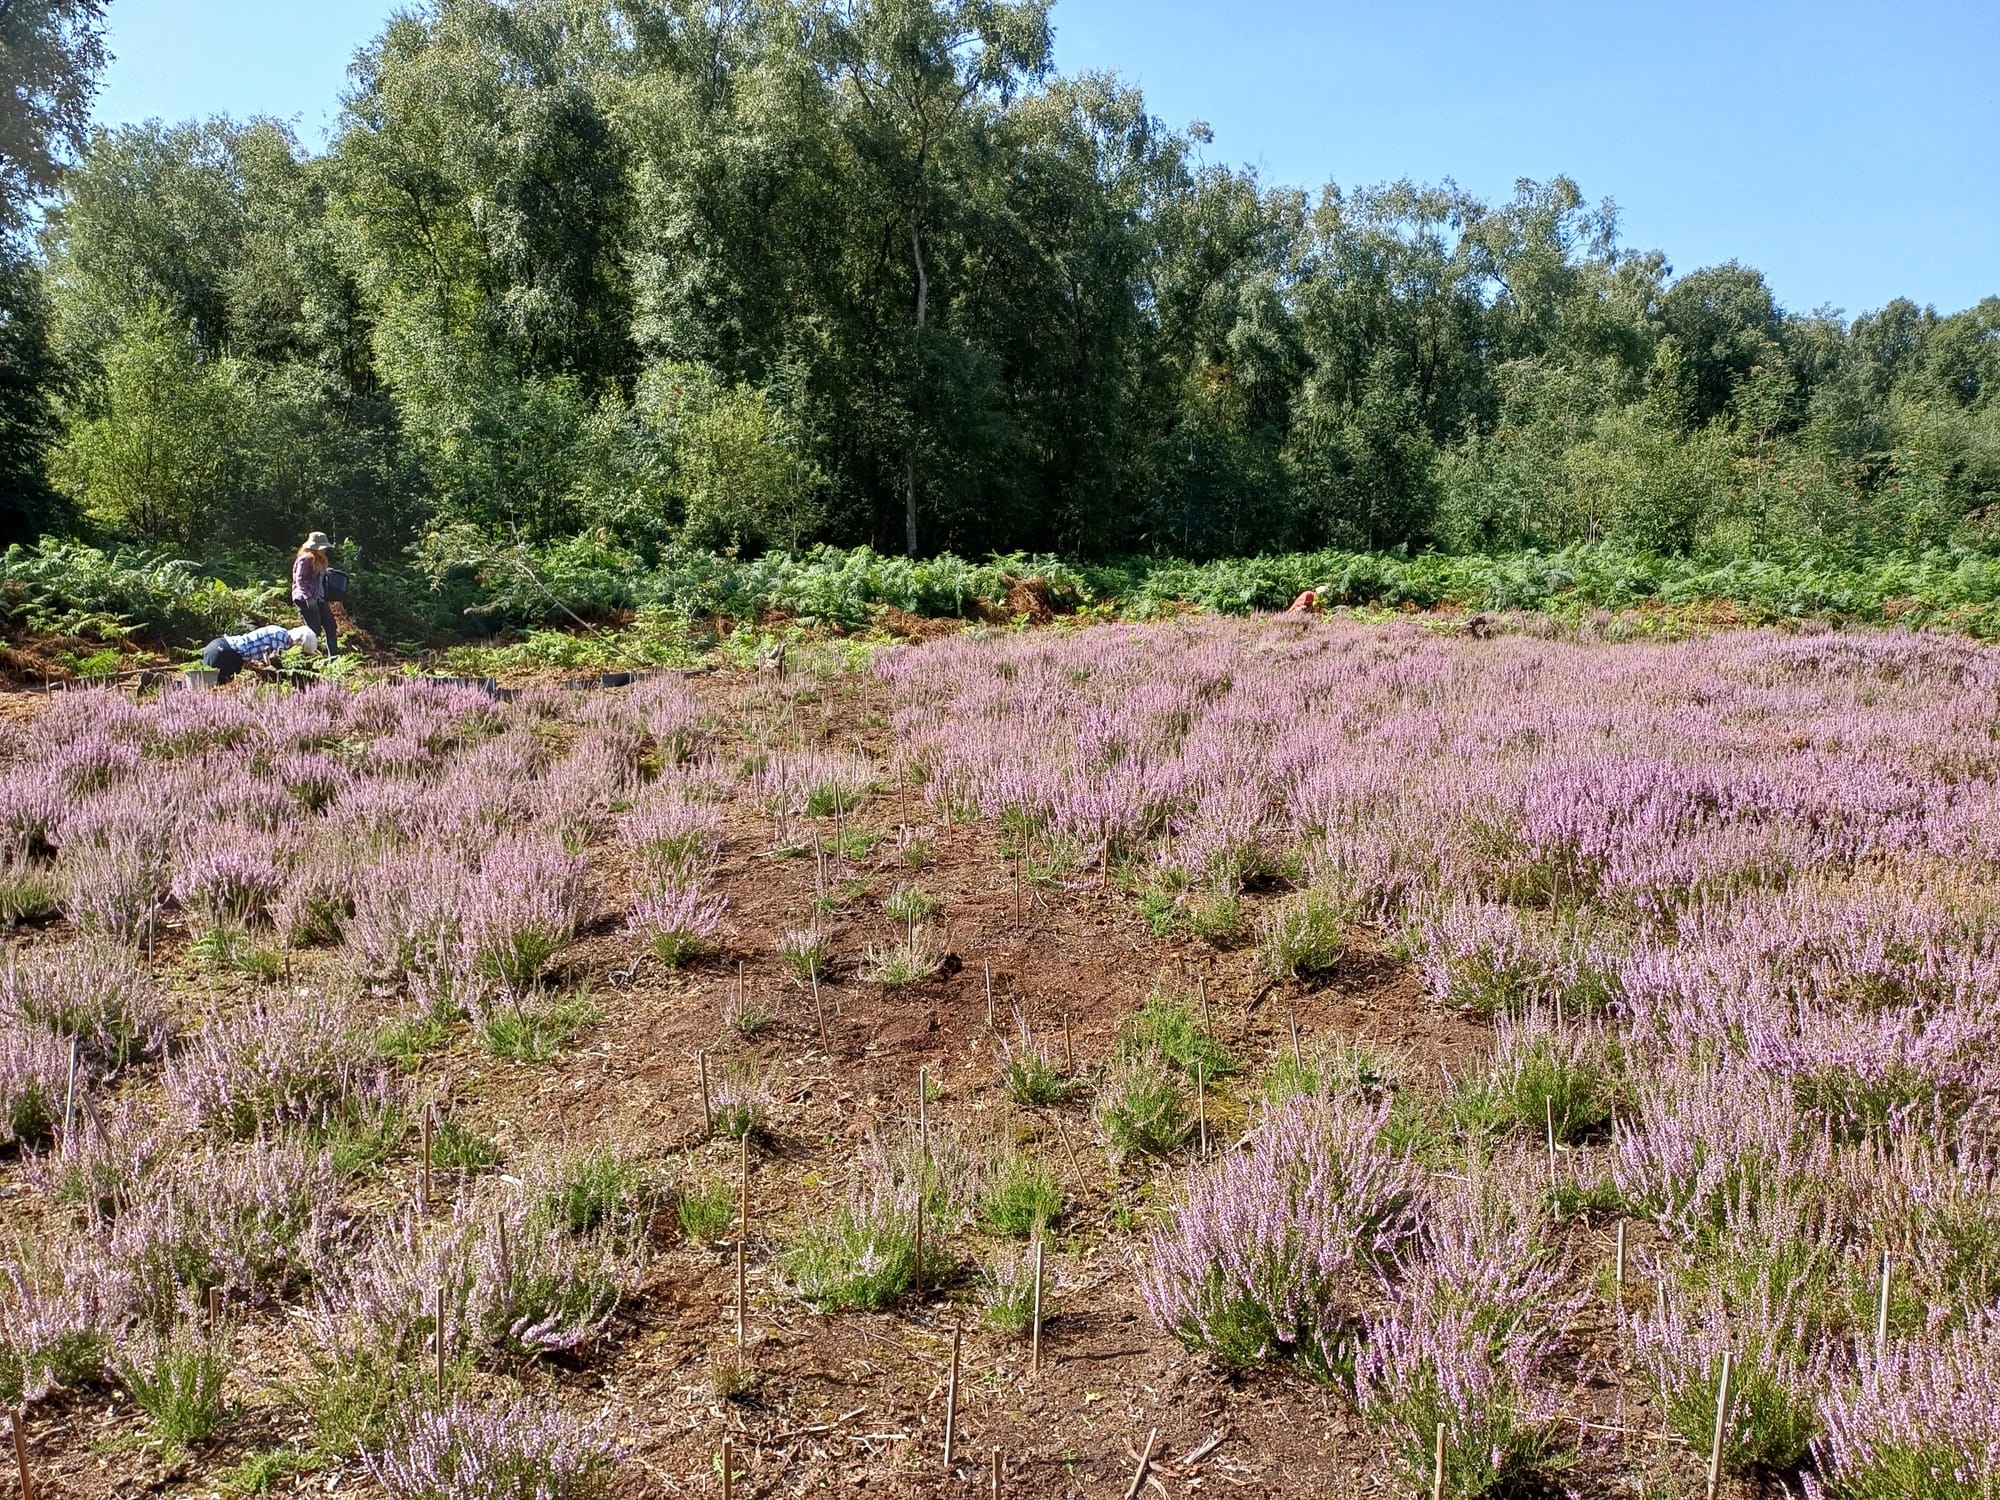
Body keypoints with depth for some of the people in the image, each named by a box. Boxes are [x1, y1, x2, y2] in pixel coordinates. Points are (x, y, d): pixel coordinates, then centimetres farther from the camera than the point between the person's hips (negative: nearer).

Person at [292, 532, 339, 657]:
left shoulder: (319, 561, 19)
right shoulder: (305, 560, -10)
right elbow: (300, 580, -18)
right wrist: (308, 597, -25)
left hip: (318, 599, 10)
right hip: (305, 600, -9)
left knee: (330, 625, 5)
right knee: (314, 630, -11)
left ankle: (334, 655, 7)